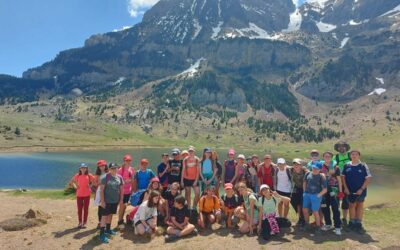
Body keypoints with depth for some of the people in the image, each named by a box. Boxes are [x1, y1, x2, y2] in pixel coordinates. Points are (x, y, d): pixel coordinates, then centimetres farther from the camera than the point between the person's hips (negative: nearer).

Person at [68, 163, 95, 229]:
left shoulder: (89, 176, -3)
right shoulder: (77, 175, 1)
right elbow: (71, 181, 13)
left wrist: (90, 185, -5)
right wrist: (75, 186, 1)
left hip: (87, 194, -1)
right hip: (79, 194, 1)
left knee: (86, 209, 5)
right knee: (79, 209, 7)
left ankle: (84, 223, 14)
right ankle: (80, 222, 20)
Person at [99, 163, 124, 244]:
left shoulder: (119, 178, 1)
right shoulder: (105, 178, -13)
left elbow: (121, 189, 9)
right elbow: (101, 190, -12)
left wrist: (121, 199, 7)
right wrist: (102, 201, -14)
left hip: (115, 201, 5)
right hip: (107, 201, -5)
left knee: (110, 215, 19)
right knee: (105, 216, -4)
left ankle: (108, 229, 36)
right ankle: (102, 234, -1)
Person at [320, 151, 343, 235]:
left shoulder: (335, 167, -1)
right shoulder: (321, 167, 6)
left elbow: (339, 179, 2)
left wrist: (340, 191, -2)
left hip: (334, 189, -3)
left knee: (335, 208, -5)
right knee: (324, 208, 9)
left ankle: (337, 227, 1)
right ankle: (328, 224, 24)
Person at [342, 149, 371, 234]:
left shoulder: (363, 166, -5)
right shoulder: (347, 166, 1)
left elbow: (368, 178, -7)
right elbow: (343, 177, 5)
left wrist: (362, 189, -14)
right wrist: (345, 188, -4)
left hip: (360, 190, -1)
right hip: (350, 190, 1)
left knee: (360, 206, 8)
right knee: (352, 205, 10)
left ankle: (358, 224, 16)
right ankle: (352, 223, 22)